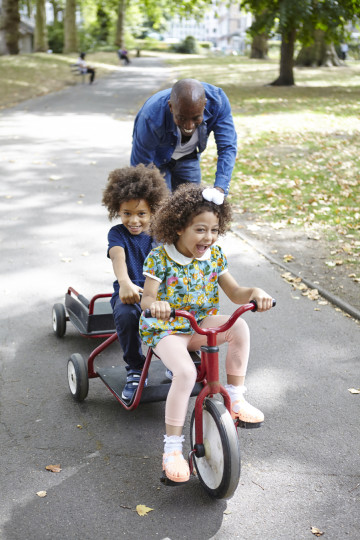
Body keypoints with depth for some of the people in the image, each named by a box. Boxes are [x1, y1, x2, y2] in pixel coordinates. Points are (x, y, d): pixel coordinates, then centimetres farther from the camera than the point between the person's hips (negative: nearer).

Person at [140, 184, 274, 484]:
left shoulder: (214, 255, 1)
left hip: (201, 325, 5)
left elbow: (235, 293, 3)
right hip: (164, 328, -4)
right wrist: (154, 303, -44)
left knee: (239, 327, -25)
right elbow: (147, 297, -19)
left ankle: (235, 397, -9)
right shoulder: (160, 257, -13)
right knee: (186, 372, -32)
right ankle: (172, 447, -18)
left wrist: (254, 292, -20)